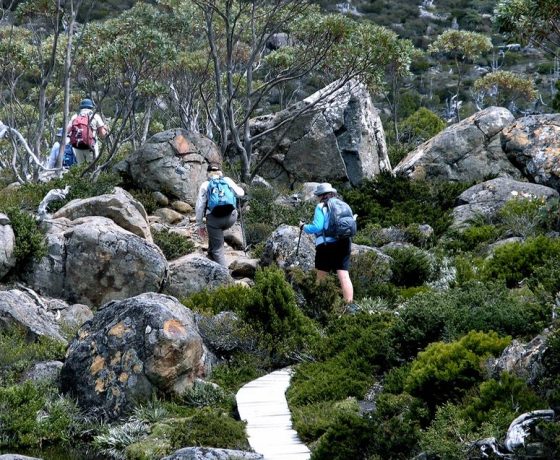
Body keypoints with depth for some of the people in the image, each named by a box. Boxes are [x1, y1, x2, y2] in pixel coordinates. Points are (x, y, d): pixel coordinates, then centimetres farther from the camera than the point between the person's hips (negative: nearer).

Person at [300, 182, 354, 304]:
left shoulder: (321, 207, -1)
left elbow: (317, 227, -12)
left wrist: (304, 227, 5)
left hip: (327, 245, -5)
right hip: (344, 244, 5)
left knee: (321, 278, 6)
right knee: (344, 276, -4)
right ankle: (349, 303, -15)